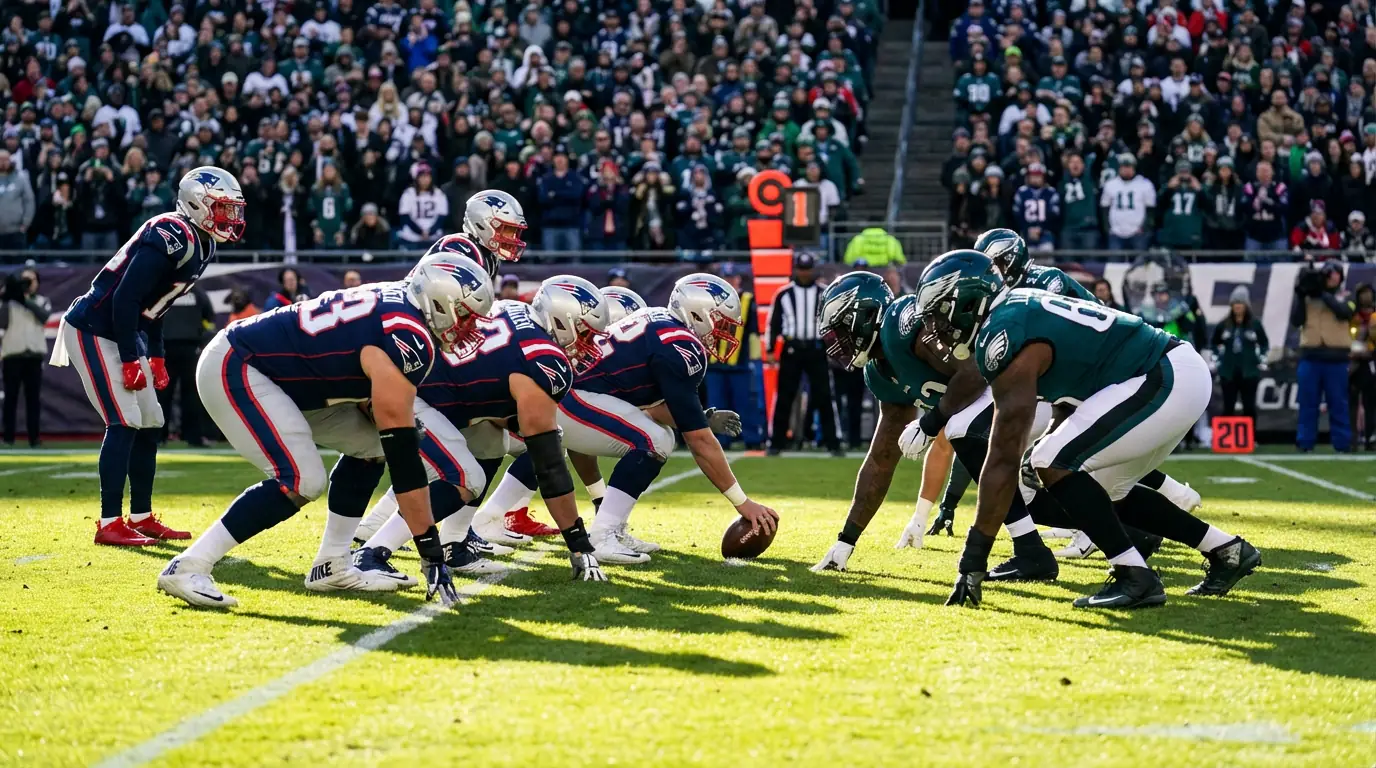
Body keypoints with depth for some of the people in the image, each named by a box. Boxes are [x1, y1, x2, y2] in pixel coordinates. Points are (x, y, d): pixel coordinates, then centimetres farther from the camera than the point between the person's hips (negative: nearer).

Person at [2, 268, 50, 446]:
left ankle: (34, 437, 5)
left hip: (34, 355, 2)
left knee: (33, 398, 3)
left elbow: (45, 316, -7)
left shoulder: (43, 301, 13)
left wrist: (26, 299, -12)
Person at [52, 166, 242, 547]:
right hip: (94, 330, -10)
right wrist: (130, 360, -23)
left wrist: (156, 357, 15)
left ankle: (142, 518, 18)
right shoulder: (173, 236, -22)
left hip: (124, 333, 10)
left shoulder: (201, 244, 8)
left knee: (150, 425, 10)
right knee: (124, 424, -13)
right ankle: (110, 524, -10)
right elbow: (125, 297, -26)